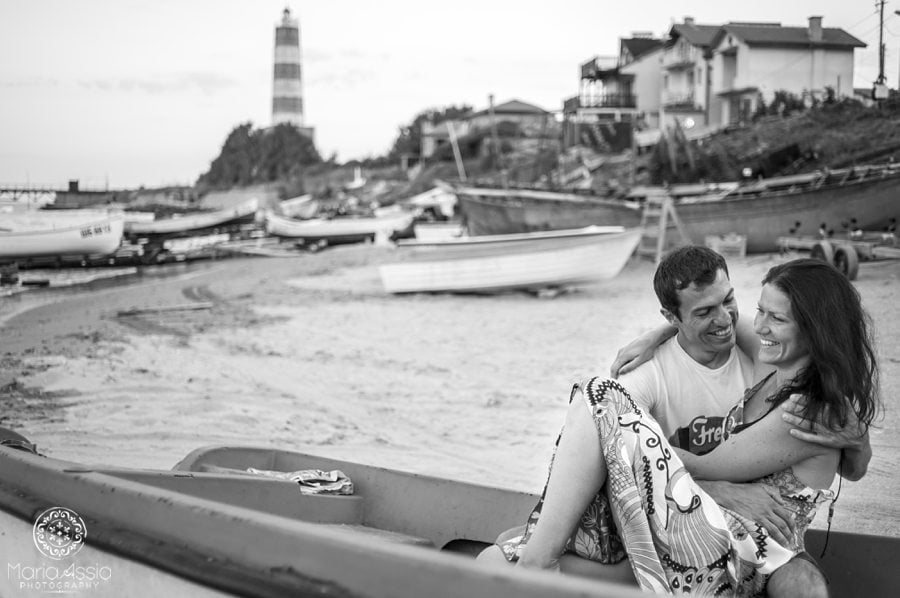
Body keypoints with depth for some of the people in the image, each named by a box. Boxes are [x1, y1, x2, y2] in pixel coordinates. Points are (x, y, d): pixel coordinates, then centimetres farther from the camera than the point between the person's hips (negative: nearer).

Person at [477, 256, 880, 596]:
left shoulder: (812, 413, -14)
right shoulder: (776, 377, 13)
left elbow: (706, 468, -7)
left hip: (729, 561, -10)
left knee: (601, 402, -20)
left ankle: (537, 563, -17)